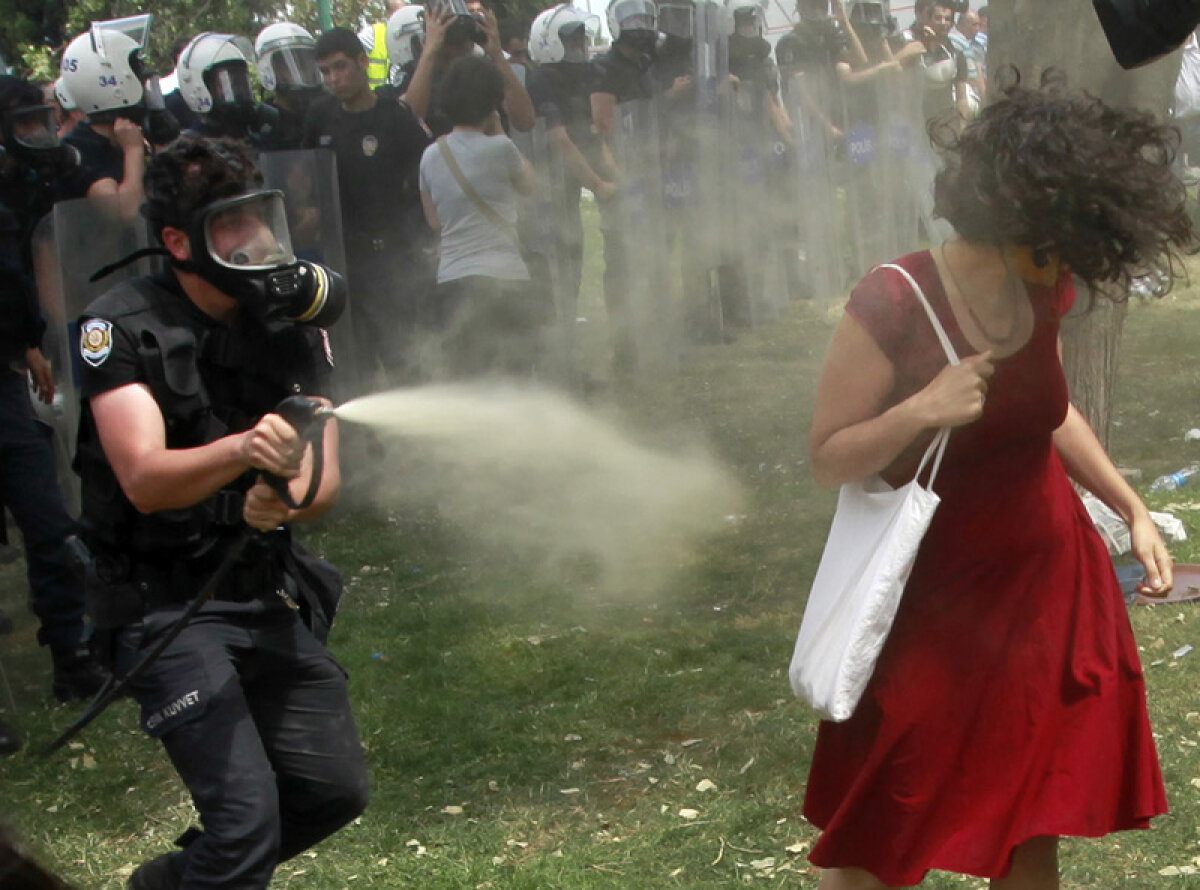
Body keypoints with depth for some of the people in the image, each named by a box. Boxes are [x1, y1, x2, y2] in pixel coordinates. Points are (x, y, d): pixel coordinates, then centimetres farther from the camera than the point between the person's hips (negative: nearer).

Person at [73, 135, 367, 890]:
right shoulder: (124, 329, -13)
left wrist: (285, 496, -31)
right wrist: (239, 451, -45)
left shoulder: (293, 325, 2)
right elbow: (145, 480, -25)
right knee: (247, 814, -17)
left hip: (270, 594, 6)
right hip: (166, 605, -6)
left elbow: (326, 481, -6)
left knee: (336, 790, 10)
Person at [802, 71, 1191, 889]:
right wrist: (921, 410, -31)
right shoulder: (894, 305, -21)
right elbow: (829, 460, -14)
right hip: (940, 602, -6)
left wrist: (1132, 508, 9)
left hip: (1053, 588, 6)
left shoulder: (1042, 292, -2)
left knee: (1035, 821, 15)